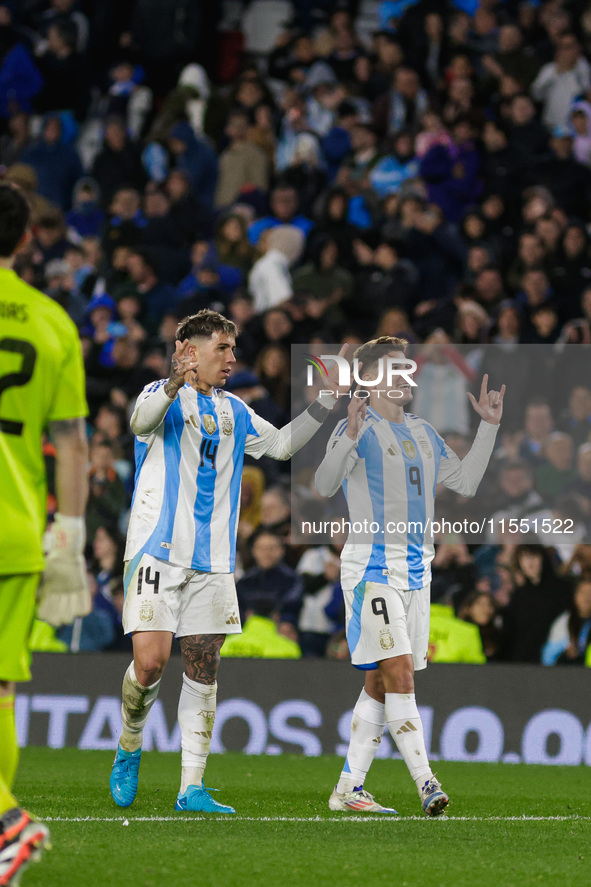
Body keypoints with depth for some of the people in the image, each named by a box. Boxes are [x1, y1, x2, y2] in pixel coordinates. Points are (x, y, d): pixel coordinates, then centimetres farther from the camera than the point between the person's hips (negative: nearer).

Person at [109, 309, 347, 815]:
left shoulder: (233, 412, 18)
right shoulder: (161, 395, -1)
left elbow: (283, 444, 27)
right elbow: (142, 419, -24)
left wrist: (327, 401, 15)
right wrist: (173, 386, -45)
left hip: (212, 563, 5)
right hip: (157, 551, -5)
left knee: (203, 670, 0)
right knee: (150, 662, -14)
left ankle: (192, 788, 1)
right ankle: (129, 749, 13)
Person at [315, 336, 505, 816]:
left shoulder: (422, 432, 16)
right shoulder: (359, 428, -7)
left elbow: (466, 482, 21)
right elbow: (325, 484, -21)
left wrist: (489, 426, 14)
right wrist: (350, 435, -37)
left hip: (415, 570, 8)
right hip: (372, 566, -8)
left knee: (381, 684, 7)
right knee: (399, 675, -15)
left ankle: (349, 789, 12)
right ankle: (427, 785, -20)